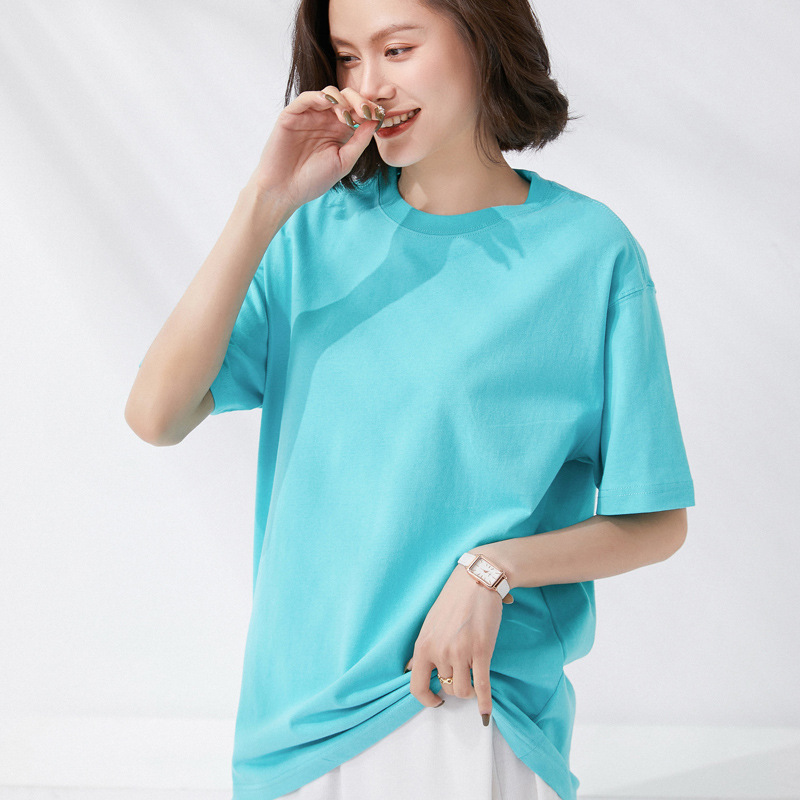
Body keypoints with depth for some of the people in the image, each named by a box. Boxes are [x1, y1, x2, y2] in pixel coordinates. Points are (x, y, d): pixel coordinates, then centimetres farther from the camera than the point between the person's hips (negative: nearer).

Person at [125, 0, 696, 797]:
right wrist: (266, 202, -12)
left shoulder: (587, 250, -7)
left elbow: (656, 522, -4)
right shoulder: (319, 234, 2)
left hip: (472, 708, -3)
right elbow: (157, 416, -9)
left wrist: (494, 569, -20)